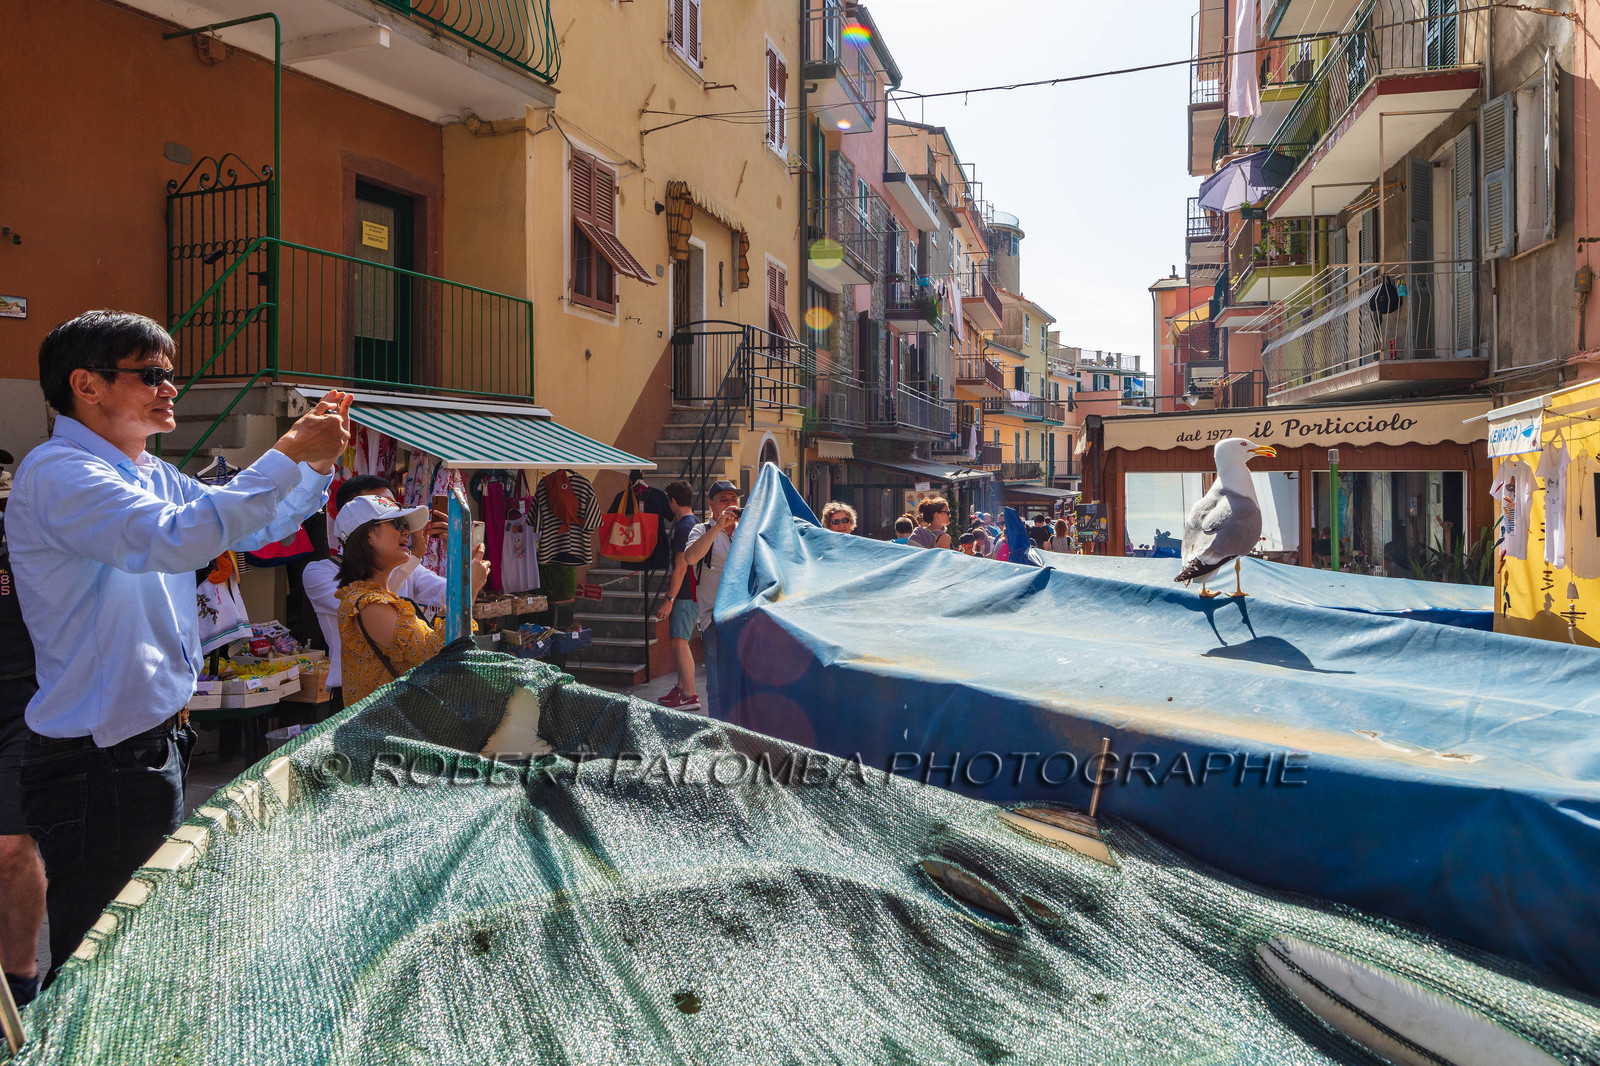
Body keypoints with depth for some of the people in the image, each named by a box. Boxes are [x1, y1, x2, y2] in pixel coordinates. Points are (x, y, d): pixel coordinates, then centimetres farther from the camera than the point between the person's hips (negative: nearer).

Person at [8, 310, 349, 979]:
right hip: (98, 763, -9)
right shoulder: (56, 473, -18)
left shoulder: (151, 476, 10)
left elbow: (255, 528, 18)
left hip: (156, 740, 9)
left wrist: (317, 462, 1)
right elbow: (175, 540, -34)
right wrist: (289, 454, -30)